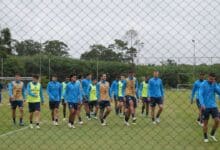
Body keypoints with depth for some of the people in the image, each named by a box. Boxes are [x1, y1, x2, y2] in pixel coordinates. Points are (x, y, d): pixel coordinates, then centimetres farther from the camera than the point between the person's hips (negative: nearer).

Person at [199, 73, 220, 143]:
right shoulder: (203, 84, -8)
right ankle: (205, 137, 20)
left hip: (213, 106, 4)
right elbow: (200, 94, -17)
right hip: (205, 107, -4)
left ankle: (212, 134, 15)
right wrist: (202, 104, -30)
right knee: (205, 122, 5)